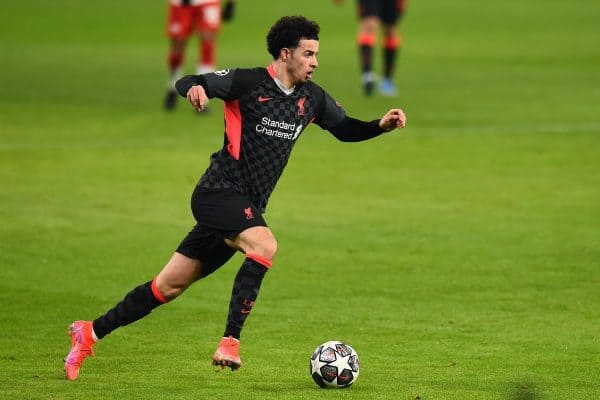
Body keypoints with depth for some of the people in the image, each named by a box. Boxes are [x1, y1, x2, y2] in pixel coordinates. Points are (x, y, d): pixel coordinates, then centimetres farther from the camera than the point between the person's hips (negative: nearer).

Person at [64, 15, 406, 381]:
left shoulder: (311, 98, 8)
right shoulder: (249, 82, -10)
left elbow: (346, 130, 19)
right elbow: (186, 83, -9)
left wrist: (381, 125, 0)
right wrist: (194, 88, -33)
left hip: (247, 206, 7)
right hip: (220, 193, -7)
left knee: (169, 287, 8)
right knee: (264, 245, -32)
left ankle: (91, 333, 19)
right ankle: (230, 342, -28)